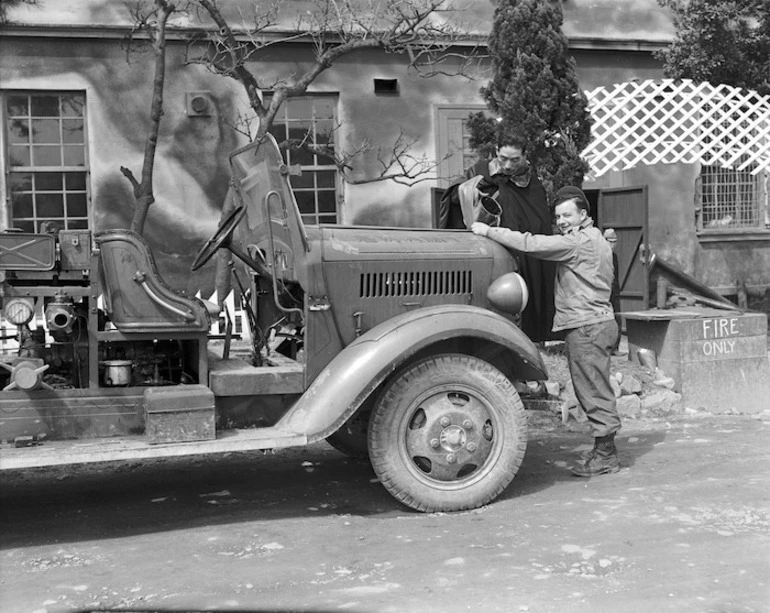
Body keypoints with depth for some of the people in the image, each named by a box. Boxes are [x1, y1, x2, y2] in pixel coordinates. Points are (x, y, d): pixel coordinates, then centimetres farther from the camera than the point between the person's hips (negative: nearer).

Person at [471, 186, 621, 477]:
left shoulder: (578, 242, -15)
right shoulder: (595, 239, 18)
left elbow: (531, 244, -20)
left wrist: (489, 231, -16)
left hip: (586, 326, -11)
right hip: (596, 321, 11)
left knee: (594, 391, -4)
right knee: (595, 390, 14)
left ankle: (605, 455, 2)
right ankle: (604, 449, 20)